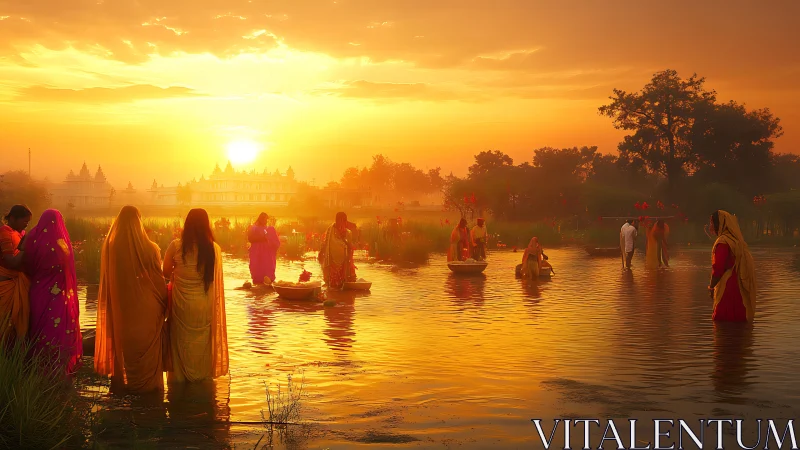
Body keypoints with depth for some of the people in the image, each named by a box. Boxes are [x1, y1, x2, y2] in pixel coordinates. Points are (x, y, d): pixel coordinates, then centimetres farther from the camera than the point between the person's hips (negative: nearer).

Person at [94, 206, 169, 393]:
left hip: (119, 306, 3)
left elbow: (106, 279, 2)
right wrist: (163, 304, 2)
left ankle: (121, 382, 27)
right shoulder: (149, 249, -17)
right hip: (146, 307, -3)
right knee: (146, 345, 10)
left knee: (122, 342, 17)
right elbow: (159, 280, -10)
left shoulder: (109, 246, -8)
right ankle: (148, 383, 17)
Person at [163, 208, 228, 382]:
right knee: (203, 339, 19)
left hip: (181, 303, 0)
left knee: (182, 338, 19)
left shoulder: (176, 246, -15)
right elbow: (216, 277, -3)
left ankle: (181, 374, 30)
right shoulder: (214, 248, -14)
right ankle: (202, 373, 32)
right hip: (205, 304, 0)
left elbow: (166, 272, -4)